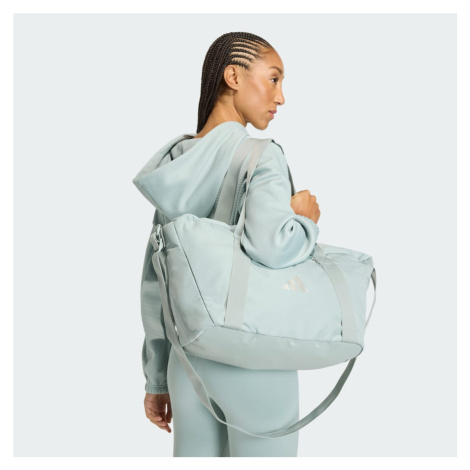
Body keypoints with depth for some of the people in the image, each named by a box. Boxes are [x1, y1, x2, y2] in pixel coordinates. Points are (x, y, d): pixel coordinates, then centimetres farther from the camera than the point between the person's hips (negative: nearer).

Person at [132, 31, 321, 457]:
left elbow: (155, 282, 8)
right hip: (256, 363, -6)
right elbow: (271, 245, -33)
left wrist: (158, 377, 15)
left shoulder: (174, 165, 7)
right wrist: (307, 219, -10)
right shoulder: (260, 155, -13)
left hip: (190, 357, 6)